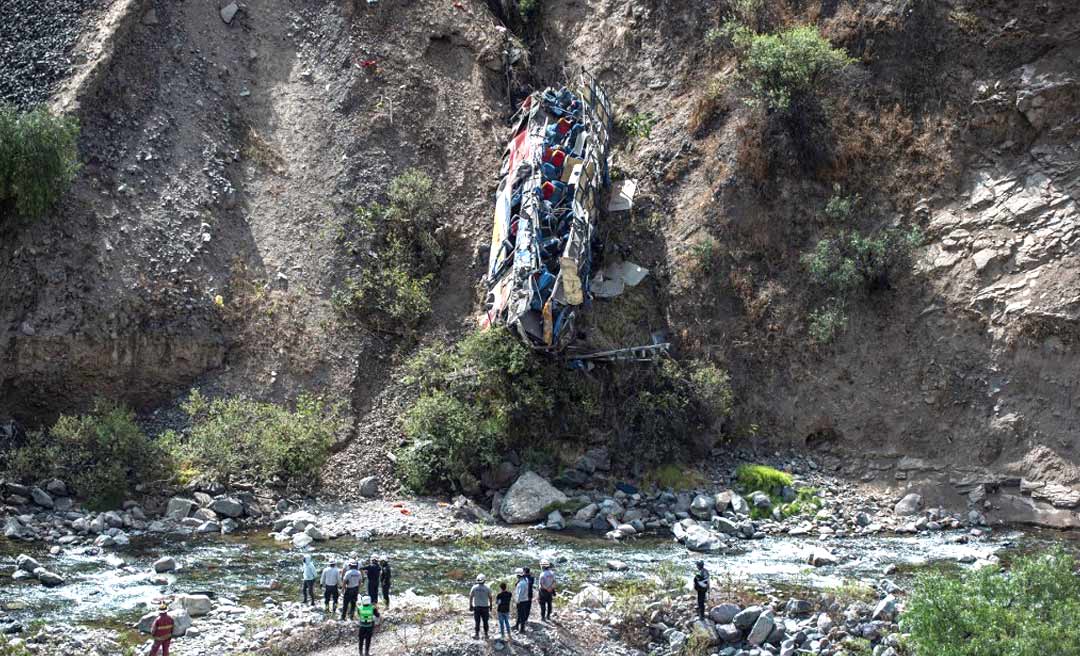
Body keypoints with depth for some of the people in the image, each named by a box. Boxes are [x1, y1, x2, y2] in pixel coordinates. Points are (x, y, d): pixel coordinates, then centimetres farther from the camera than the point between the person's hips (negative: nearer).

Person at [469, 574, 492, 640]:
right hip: (485, 607, 0)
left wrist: (470, 606, 5)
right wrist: (490, 606, 12)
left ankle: (476, 634, 0)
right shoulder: (487, 588, -5)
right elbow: (490, 598, 1)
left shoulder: (474, 587, -4)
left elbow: (471, 597, -3)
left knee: (477, 622, 6)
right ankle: (485, 635, 14)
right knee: (485, 622, 10)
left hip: (476, 607, 0)